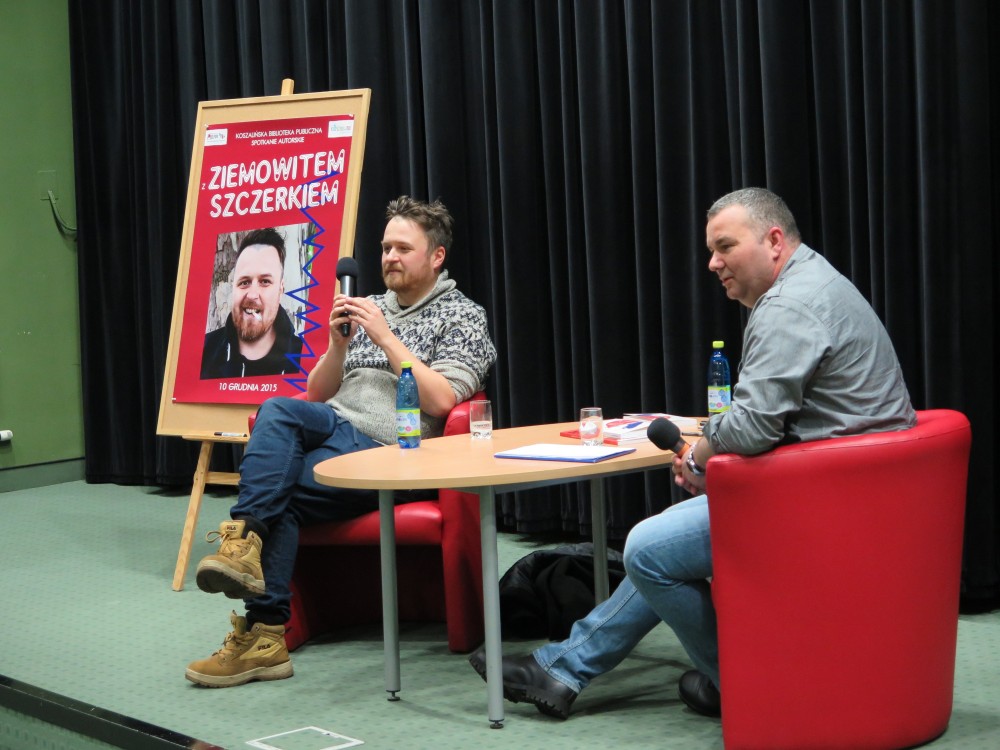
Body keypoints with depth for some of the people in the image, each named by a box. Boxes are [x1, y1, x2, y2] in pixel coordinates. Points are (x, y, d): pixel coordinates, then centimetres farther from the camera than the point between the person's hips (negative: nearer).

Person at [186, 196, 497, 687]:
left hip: (389, 451, -5)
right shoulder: (369, 308, 24)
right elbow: (317, 394, 21)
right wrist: (338, 342, 3)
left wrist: (385, 338, -10)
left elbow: (440, 400, -10)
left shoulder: (462, 316, 6)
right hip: (334, 430, 5)